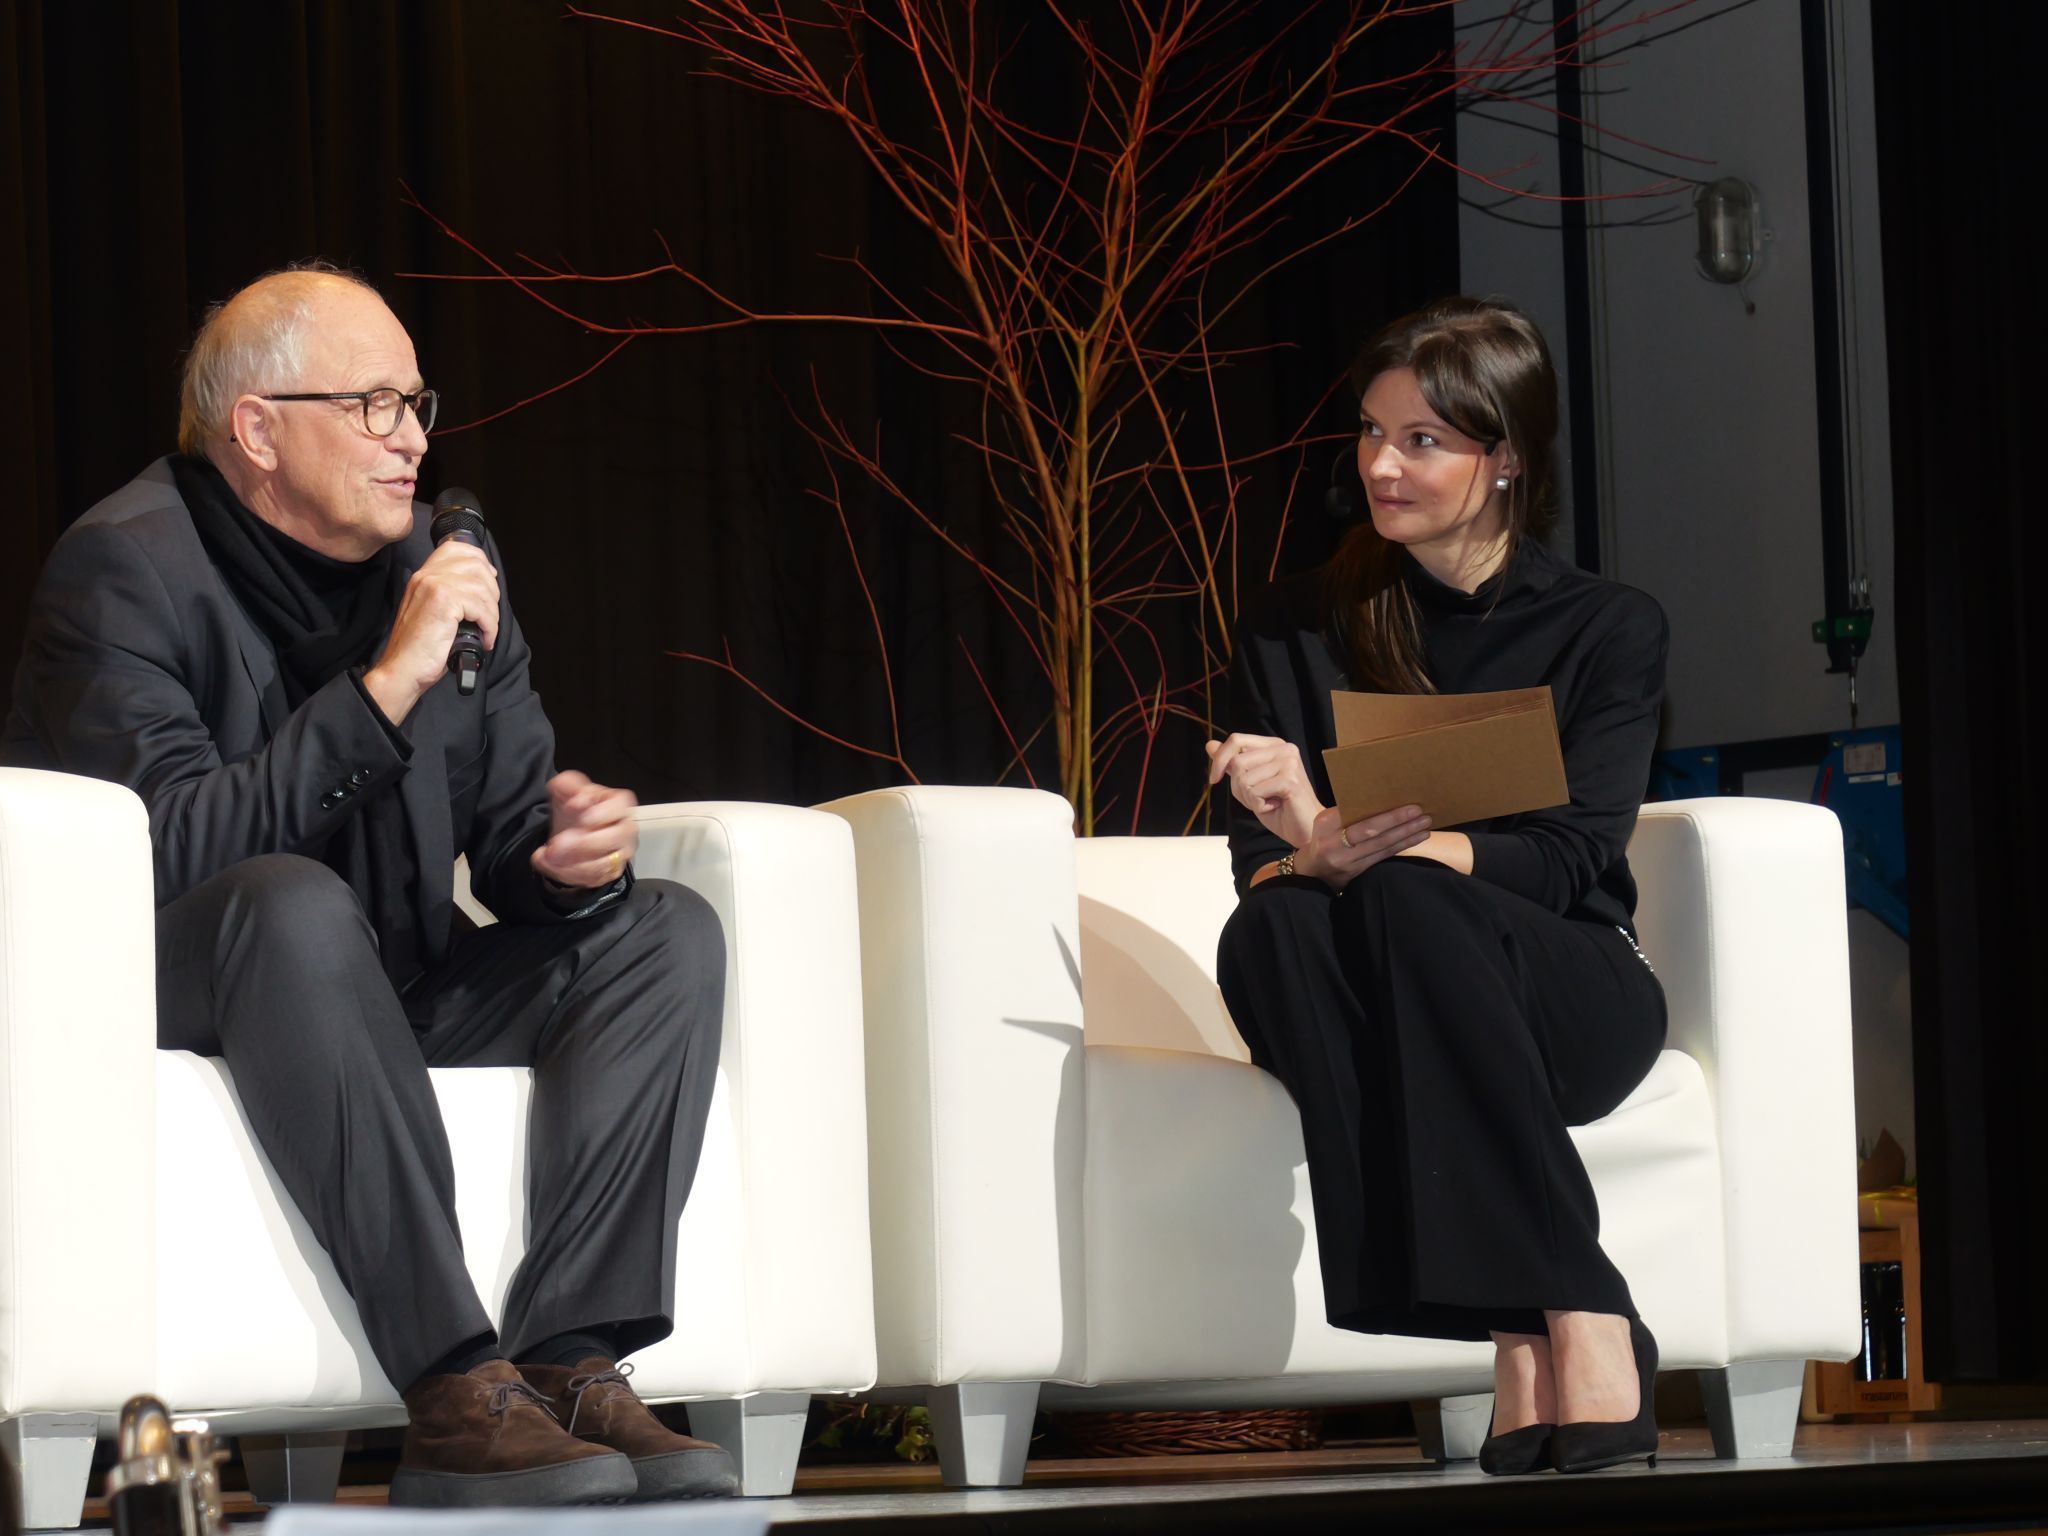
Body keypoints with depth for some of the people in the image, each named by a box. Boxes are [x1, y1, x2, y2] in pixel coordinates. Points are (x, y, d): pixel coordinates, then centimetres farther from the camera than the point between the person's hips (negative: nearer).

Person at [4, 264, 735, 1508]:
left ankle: (571, 1366, -26)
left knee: (668, 930, -8)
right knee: (289, 898, -38)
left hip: (383, 999, 7)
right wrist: (386, 686, -29)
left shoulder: (445, 567, 8)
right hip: (161, 1006, -7)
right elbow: (171, 849, -28)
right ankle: (457, 1393, -40)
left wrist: (575, 848, -17)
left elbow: (515, 835, 9)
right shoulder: (128, 568, -14)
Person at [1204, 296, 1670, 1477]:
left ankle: (1585, 1322, -37)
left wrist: (1370, 847, -27)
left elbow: (1568, 858, -9)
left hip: (1566, 1005, -2)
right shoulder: (1296, 634, 11)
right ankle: (1532, 1333, -41)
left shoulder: (1609, 630, 5)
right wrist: (1310, 854, -25)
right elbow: (1258, 861, 2)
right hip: (1381, 1017, 2)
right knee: (1269, 928, -34)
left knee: (1402, 902, -35)